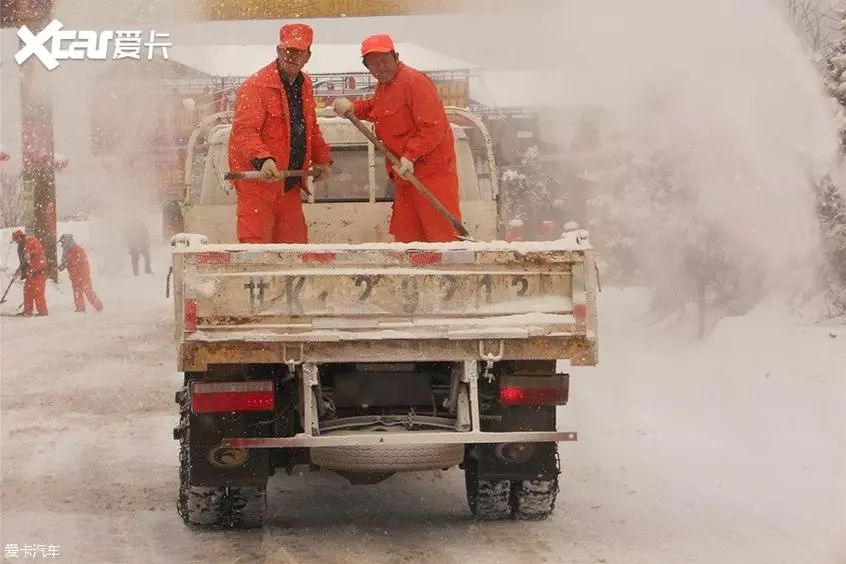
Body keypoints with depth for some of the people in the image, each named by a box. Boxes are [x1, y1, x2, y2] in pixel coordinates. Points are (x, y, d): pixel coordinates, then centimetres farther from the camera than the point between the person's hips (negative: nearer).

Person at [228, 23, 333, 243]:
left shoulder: (305, 85, 13)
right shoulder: (255, 86, -13)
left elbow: (311, 129, 27)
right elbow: (244, 131, -24)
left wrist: (322, 159, 17)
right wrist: (263, 159, -39)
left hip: (290, 186, 8)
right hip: (257, 180, -8)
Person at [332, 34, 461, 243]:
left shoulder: (414, 81, -15)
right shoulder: (383, 87, 14)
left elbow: (433, 128, -21)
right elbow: (374, 108, 36)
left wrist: (411, 156, -25)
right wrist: (353, 108, 14)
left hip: (431, 169, -10)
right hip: (406, 174, 10)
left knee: (441, 234, -12)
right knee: (406, 236, 12)